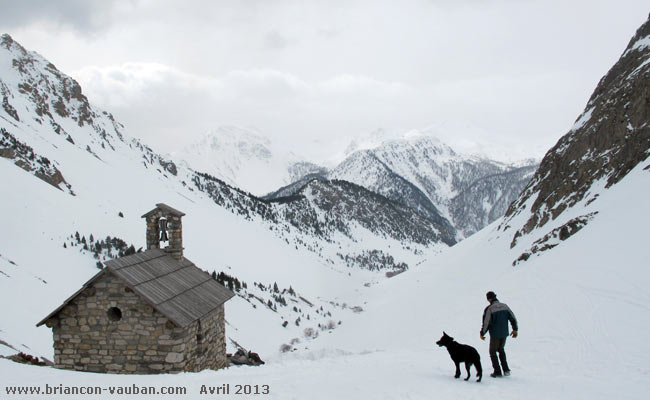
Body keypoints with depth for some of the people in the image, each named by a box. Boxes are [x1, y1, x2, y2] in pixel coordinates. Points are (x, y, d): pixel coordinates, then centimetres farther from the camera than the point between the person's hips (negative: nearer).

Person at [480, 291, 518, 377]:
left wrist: (482, 334, 0)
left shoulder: (489, 309, -16)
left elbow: (486, 323, -14)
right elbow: (513, 318, 5)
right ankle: (506, 370, 20)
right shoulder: (505, 306, 0)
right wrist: (515, 329, 16)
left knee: (493, 352, 11)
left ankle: (497, 372, 10)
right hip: (504, 334, 5)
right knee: (501, 350, 25)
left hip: (495, 334, -5)